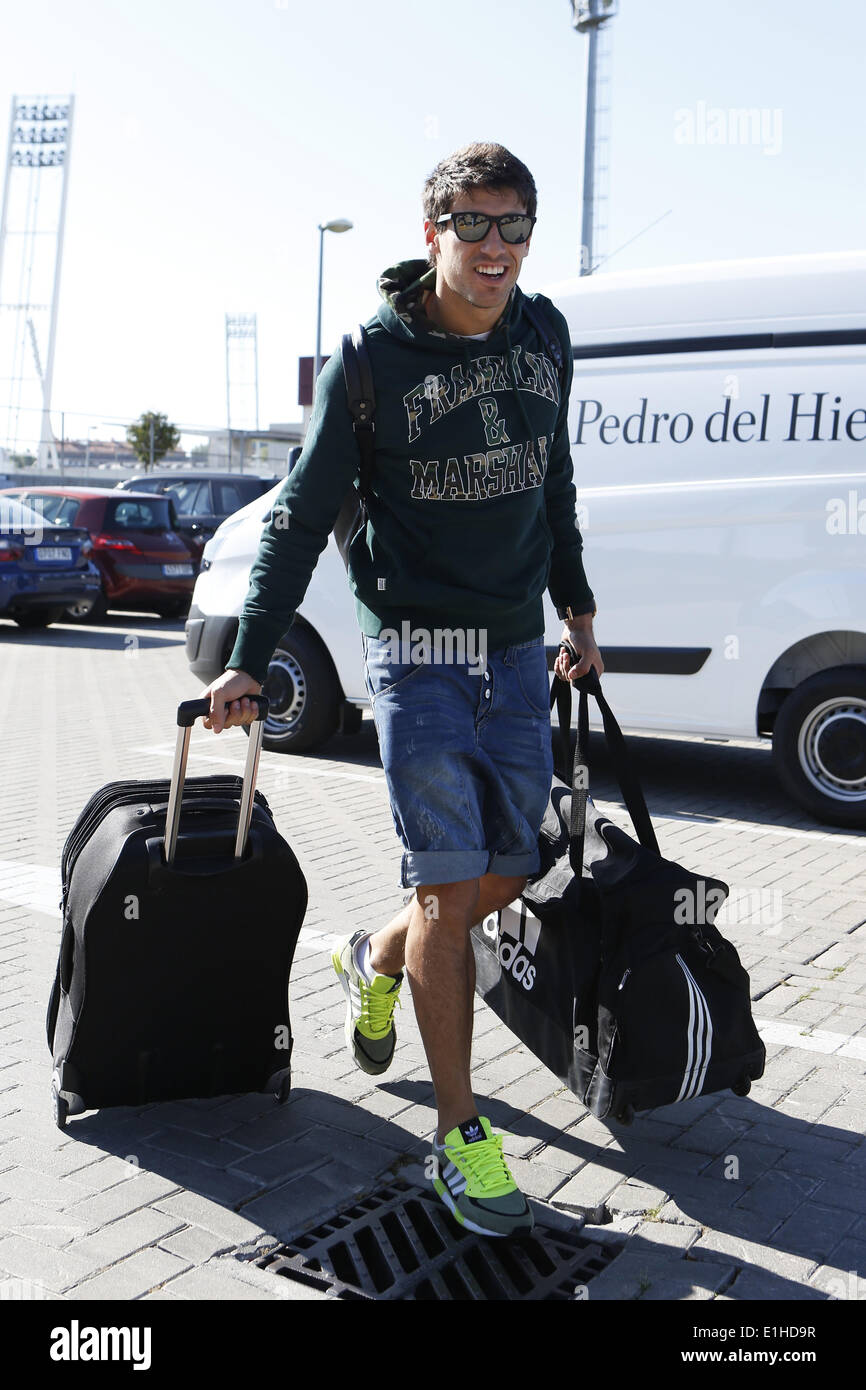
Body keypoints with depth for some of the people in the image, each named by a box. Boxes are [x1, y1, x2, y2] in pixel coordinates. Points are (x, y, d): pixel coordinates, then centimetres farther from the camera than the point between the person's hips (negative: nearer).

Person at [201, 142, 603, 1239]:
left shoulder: (543, 339, 7)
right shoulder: (372, 362, -8)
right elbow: (300, 517, -3)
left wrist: (575, 606, 21)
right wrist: (250, 662, -6)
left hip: (519, 654, 6)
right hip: (417, 653, -5)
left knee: (506, 876, 10)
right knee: (446, 886, -6)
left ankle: (373, 964, 39)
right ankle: (460, 1134, 8)